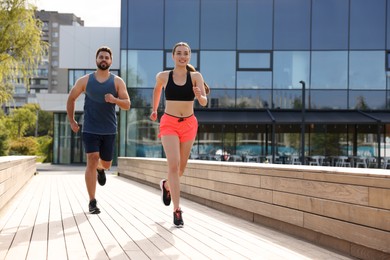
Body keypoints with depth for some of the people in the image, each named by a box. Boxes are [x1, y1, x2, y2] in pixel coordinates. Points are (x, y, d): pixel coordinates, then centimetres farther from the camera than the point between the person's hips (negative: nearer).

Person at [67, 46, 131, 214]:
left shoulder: (117, 82, 0)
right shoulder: (85, 81, 1)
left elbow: (127, 105, -6)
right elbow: (71, 99, 13)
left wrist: (114, 100, -26)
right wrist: (71, 121, 11)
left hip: (109, 130, 2)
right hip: (90, 129, -1)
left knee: (106, 164, 12)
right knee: (91, 162, -13)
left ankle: (100, 169, 53)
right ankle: (92, 202, -7)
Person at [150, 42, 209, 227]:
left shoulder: (195, 76, -6)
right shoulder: (163, 76, -4)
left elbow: (204, 103, -14)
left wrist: (200, 96, -35)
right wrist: (154, 109, 24)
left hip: (189, 124, 2)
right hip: (169, 123, -2)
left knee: (181, 167, 14)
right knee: (173, 164, -17)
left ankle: (167, 185, 48)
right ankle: (177, 210, -13)